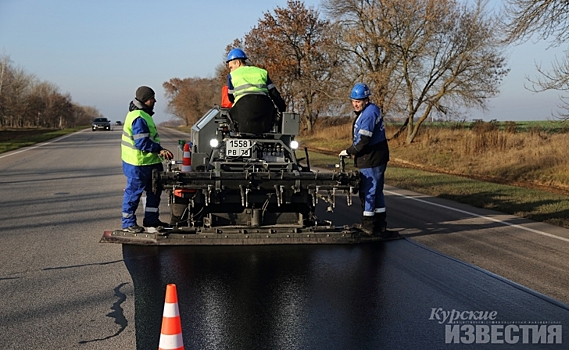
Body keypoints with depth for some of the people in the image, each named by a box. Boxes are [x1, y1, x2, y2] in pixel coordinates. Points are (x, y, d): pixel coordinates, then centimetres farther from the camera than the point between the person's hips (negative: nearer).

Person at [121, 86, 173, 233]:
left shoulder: (143, 114, 14)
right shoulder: (138, 118, -21)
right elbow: (142, 143, -25)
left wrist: (159, 150, 12)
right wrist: (160, 150, -19)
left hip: (148, 162, 11)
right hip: (138, 164, -11)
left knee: (154, 190, 16)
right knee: (134, 192, 0)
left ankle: (151, 220, 25)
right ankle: (128, 223, 9)